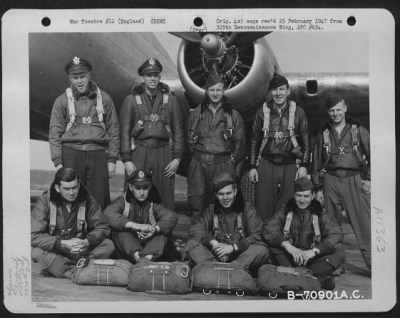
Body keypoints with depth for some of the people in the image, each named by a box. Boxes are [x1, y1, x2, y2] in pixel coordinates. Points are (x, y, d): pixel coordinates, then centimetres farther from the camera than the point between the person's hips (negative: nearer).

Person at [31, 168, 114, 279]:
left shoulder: (87, 199, -7)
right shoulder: (45, 201, -12)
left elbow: (103, 228, -5)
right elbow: (33, 236, -18)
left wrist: (87, 241, -25)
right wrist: (63, 243, -28)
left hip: (81, 249, 2)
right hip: (55, 250, -2)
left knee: (108, 245, -21)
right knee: (35, 252, -32)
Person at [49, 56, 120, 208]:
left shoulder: (104, 98, 9)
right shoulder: (62, 100, 6)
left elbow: (113, 130, 9)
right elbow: (55, 133, 4)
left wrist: (112, 160, 4)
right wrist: (58, 162, -4)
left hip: (98, 154, 1)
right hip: (71, 154, 0)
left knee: (99, 201, 0)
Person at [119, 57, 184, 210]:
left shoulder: (169, 98, 8)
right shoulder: (131, 99, 4)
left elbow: (178, 130, 8)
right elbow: (125, 131, 2)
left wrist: (177, 157, 1)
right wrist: (126, 160, -5)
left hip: (163, 152, 1)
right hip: (139, 153, -1)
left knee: (165, 199, 5)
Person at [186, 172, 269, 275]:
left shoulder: (247, 210, 4)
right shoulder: (211, 210, 10)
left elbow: (257, 236, -7)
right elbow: (195, 230, -3)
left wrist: (233, 247, -18)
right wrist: (213, 243, -20)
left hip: (241, 256, -1)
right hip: (215, 256, 2)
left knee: (261, 250, -29)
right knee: (191, 244, -19)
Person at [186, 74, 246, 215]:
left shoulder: (233, 115, 7)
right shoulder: (196, 114, 12)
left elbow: (240, 142, 7)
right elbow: (189, 139, 17)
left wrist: (233, 162, 2)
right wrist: (195, 154, 8)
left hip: (223, 164, -2)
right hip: (198, 163, 2)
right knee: (197, 198, 1)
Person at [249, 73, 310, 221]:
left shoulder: (298, 112, 3)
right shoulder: (262, 111, 6)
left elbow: (305, 141, 7)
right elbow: (254, 141, 10)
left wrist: (304, 165, -2)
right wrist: (252, 166, 6)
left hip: (290, 165, -1)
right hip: (266, 164, 1)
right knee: (264, 207, 1)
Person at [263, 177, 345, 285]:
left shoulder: (319, 213, -1)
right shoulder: (285, 210, -1)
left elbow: (337, 235, -13)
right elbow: (268, 230, -14)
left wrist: (314, 251, -26)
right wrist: (288, 246, -29)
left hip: (312, 260, 0)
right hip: (289, 259, 0)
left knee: (339, 253, -23)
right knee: (273, 245, -25)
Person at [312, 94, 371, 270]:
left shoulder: (358, 131, 4)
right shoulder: (324, 134, 12)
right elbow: (317, 163, 14)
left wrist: (369, 179, -4)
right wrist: (318, 187, 10)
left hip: (354, 180, -2)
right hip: (331, 181, 3)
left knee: (364, 224, -7)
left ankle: (373, 263, -1)